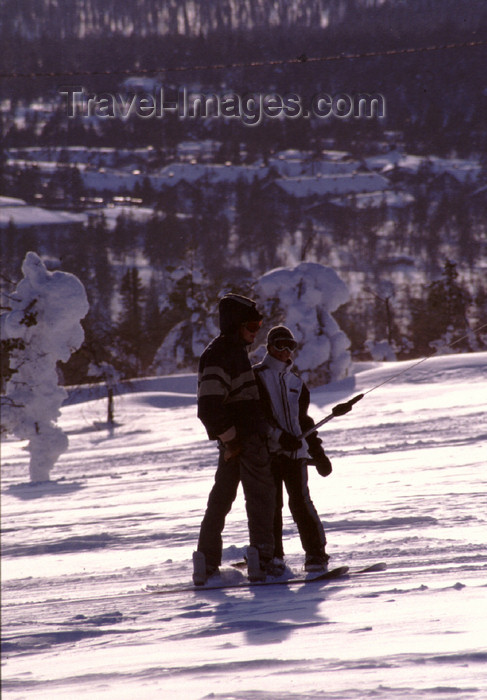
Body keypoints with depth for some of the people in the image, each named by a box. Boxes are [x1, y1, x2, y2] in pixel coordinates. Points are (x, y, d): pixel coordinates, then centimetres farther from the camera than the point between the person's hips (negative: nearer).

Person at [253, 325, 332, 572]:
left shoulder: (295, 380, 19)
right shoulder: (257, 376, 3)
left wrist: (317, 451, 20)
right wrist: (279, 435, -19)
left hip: (295, 450, 3)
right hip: (267, 450, -3)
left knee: (301, 501, -5)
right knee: (271, 504, -2)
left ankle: (316, 554, -3)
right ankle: (273, 555, 6)